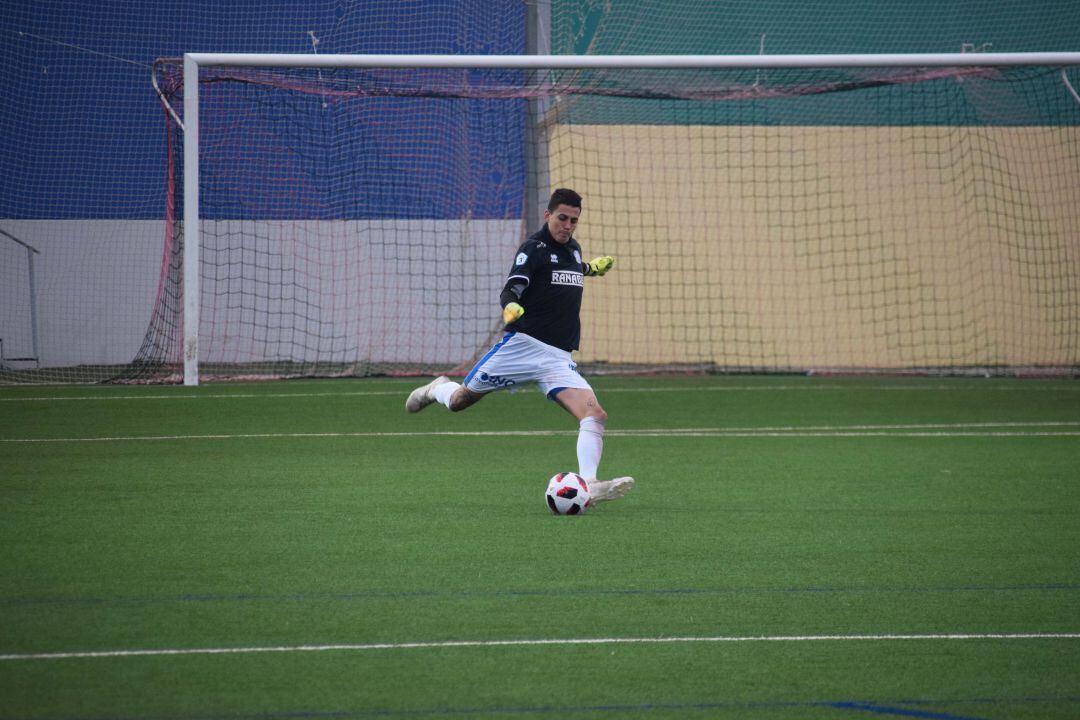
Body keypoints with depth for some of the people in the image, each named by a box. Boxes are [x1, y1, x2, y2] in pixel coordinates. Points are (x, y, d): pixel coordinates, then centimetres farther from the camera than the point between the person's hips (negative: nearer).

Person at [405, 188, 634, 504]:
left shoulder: (573, 249, 16)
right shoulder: (534, 248, -8)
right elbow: (511, 288, -24)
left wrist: (591, 268, 39)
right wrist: (511, 308, -44)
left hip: (559, 358, 5)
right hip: (522, 344, -5)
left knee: (595, 414, -19)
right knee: (459, 400, 7)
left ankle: (589, 485, -31)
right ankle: (437, 388, 44)